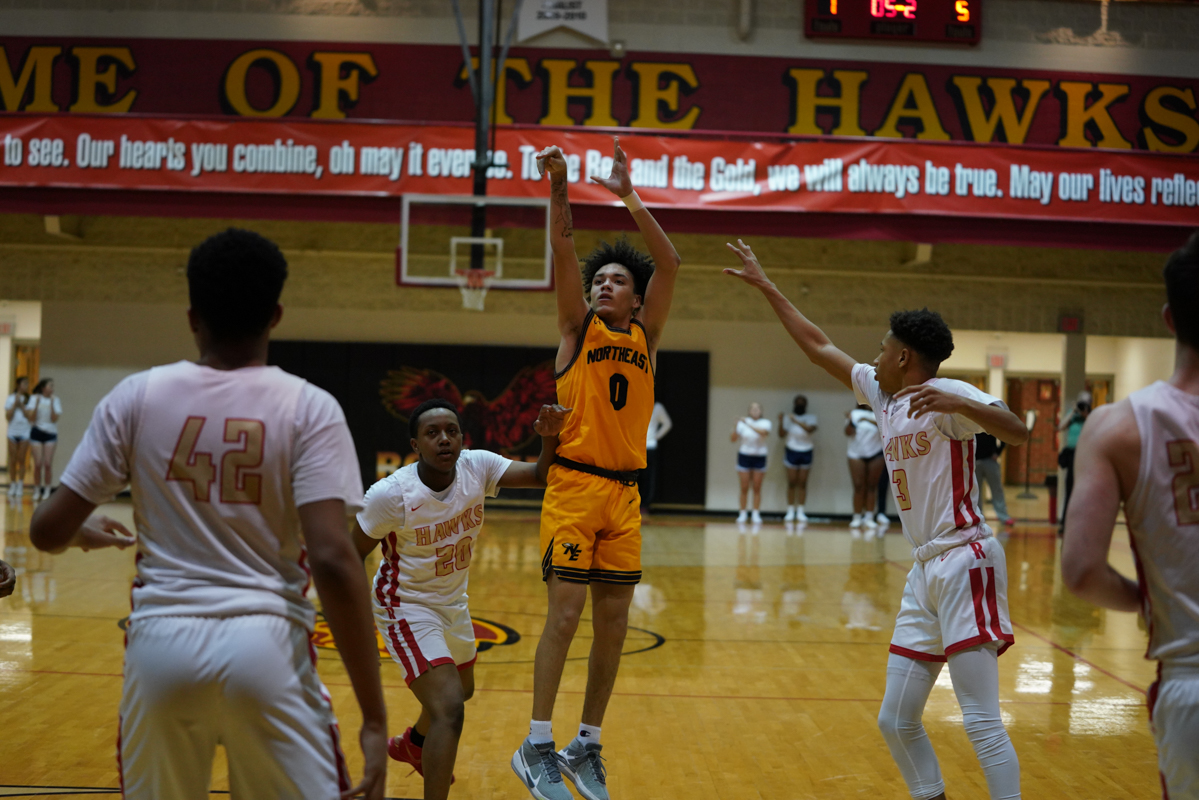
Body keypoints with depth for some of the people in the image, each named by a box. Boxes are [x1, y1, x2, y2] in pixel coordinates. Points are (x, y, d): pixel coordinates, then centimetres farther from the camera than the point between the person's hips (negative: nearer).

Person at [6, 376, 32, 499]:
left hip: (25, 432, -1)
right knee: (12, 460, 2)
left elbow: (30, 416, -4)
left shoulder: (29, 399, 3)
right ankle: (12, 485, 9)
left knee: (21, 460, -1)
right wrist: (15, 404, -8)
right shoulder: (10, 399, 5)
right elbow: (8, 416, -1)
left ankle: (20, 486, 4)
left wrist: (21, 405, -9)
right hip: (13, 432, 1)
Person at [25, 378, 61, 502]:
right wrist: (37, 403, -16)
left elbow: (54, 419, -7)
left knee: (48, 464, -5)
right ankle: (37, 491, 7)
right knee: (38, 464, -4)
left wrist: (52, 404, -15)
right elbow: (31, 418, -6)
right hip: (37, 432, 0)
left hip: (51, 433, 0)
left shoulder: (55, 400, 2)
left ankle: (47, 491, 0)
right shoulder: (34, 398, 1)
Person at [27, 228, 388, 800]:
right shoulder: (309, 408, -4)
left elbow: (48, 530, 5)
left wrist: (87, 533, 30)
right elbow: (332, 560, -15)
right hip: (266, 644, -2)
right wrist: (374, 716, -13)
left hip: (161, 641, 3)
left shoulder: (137, 397, 2)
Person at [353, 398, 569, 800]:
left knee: (462, 689, 31)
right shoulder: (390, 494, -28)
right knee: (449, 707, -24)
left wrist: (550, 436, -39)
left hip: (453, 601, 7)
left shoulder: (477, 467, -16)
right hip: (406, 608, -7)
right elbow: (352, 556, -16)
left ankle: (412, 745, 62)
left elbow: (541, 475, -20)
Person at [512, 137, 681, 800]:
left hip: (625, 492, 4)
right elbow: (562, 253, -6)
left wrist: (629, 197, -4)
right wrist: (559, 189, -17)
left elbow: (669, 263, 1)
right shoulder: (578, 328, 6)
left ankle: (587, 745, 17)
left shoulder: (645, 336, 11)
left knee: (613, 620, 5)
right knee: (565, 611, -9)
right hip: (574, 483, -3)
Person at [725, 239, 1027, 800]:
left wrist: (957, 405, -36)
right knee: (896, 721, 9)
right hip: (925, 571, 9)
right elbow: (816, 345, 24)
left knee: (981, 721, -14)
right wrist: (765, 286, 28)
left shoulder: (947, 393, -8)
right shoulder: (881, 393, 15)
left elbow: (1016, 432, -22)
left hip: (964, 564, -9)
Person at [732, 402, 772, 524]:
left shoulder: (765, 423, -3)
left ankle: (756, 514, 10)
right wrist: (735, 429, -23)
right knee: (744, 488, 3)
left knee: (757, 488, 4)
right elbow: (733, 439, -4)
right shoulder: (742, 422, -2)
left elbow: (763, 432, -26)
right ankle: (742, 514, 11)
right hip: (744, 456, 0)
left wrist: (748, 424, -31)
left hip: (759, 458, 0)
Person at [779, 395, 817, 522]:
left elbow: (811, 429, -17)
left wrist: (796, 421, -23)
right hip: (792, 451, 0)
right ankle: (790, 511, 4)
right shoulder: (788, 417, 3)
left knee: (802, 483, 2)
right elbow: (782, 435, -2)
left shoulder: (811, 417, 3)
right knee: (792, 482, -1)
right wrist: (781, 422, -17)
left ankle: (800, 512, 6)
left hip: (806, 452, 1)